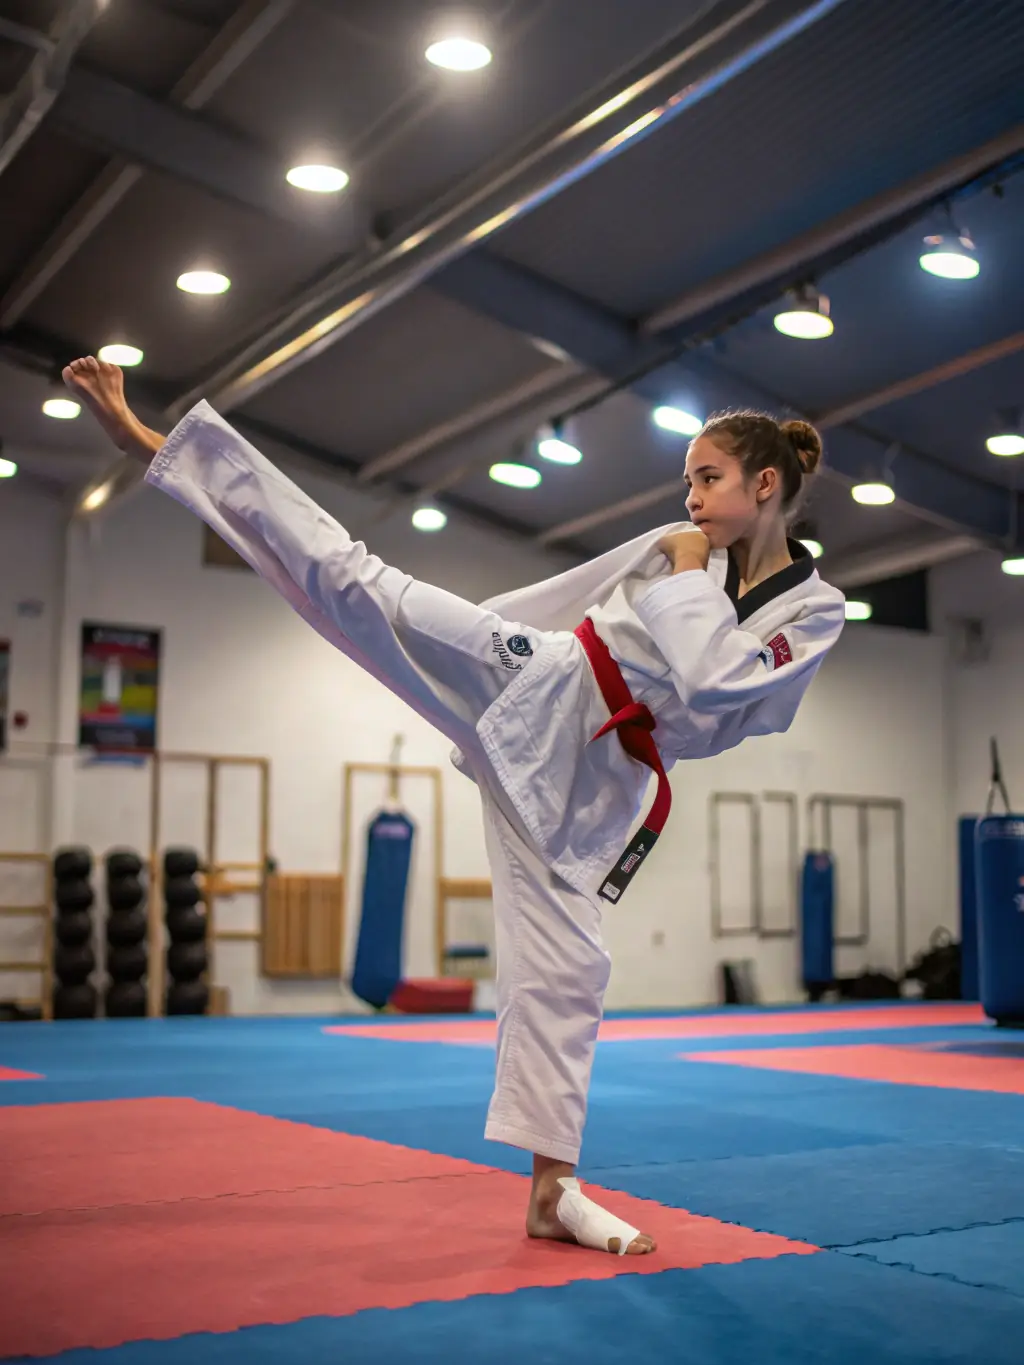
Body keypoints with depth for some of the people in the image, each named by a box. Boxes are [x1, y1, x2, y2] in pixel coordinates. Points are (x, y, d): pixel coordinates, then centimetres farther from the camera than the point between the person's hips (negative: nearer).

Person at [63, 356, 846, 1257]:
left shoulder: (814, 612, -2)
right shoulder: (679, 545, 6)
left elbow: (709, 687, -17)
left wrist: (690, 580, -9)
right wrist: (496, 640, 19)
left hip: (586, 779, 0)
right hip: (531, 687, 1)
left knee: (562, 970, 0)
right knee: (361, 584, -15)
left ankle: (552, 1190, 14)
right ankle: (149, 441, -13)